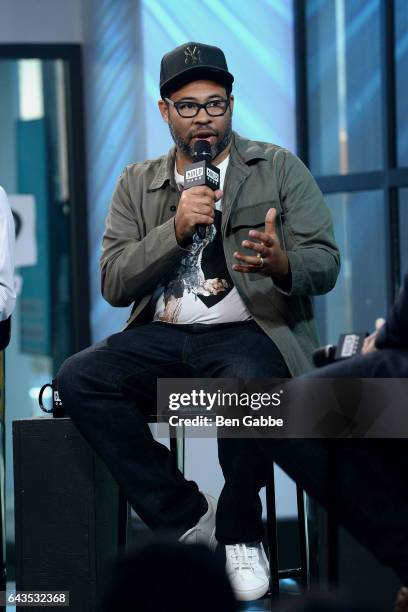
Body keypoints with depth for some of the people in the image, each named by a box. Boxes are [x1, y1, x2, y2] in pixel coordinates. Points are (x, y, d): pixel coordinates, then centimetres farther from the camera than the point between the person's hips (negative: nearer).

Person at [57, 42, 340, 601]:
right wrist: (176, 229, -9)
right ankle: (186, 519, -14)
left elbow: (325, 262, 1)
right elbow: (114, 284, 6)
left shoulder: (279, 168, 10)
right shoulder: (138, 184, 16)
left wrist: (282, 265, -23)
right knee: (77, 378, -25)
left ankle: (240, 535, -12)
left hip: (251, 331, -3)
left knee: (246, 384, -38)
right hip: (162, 338, 3)